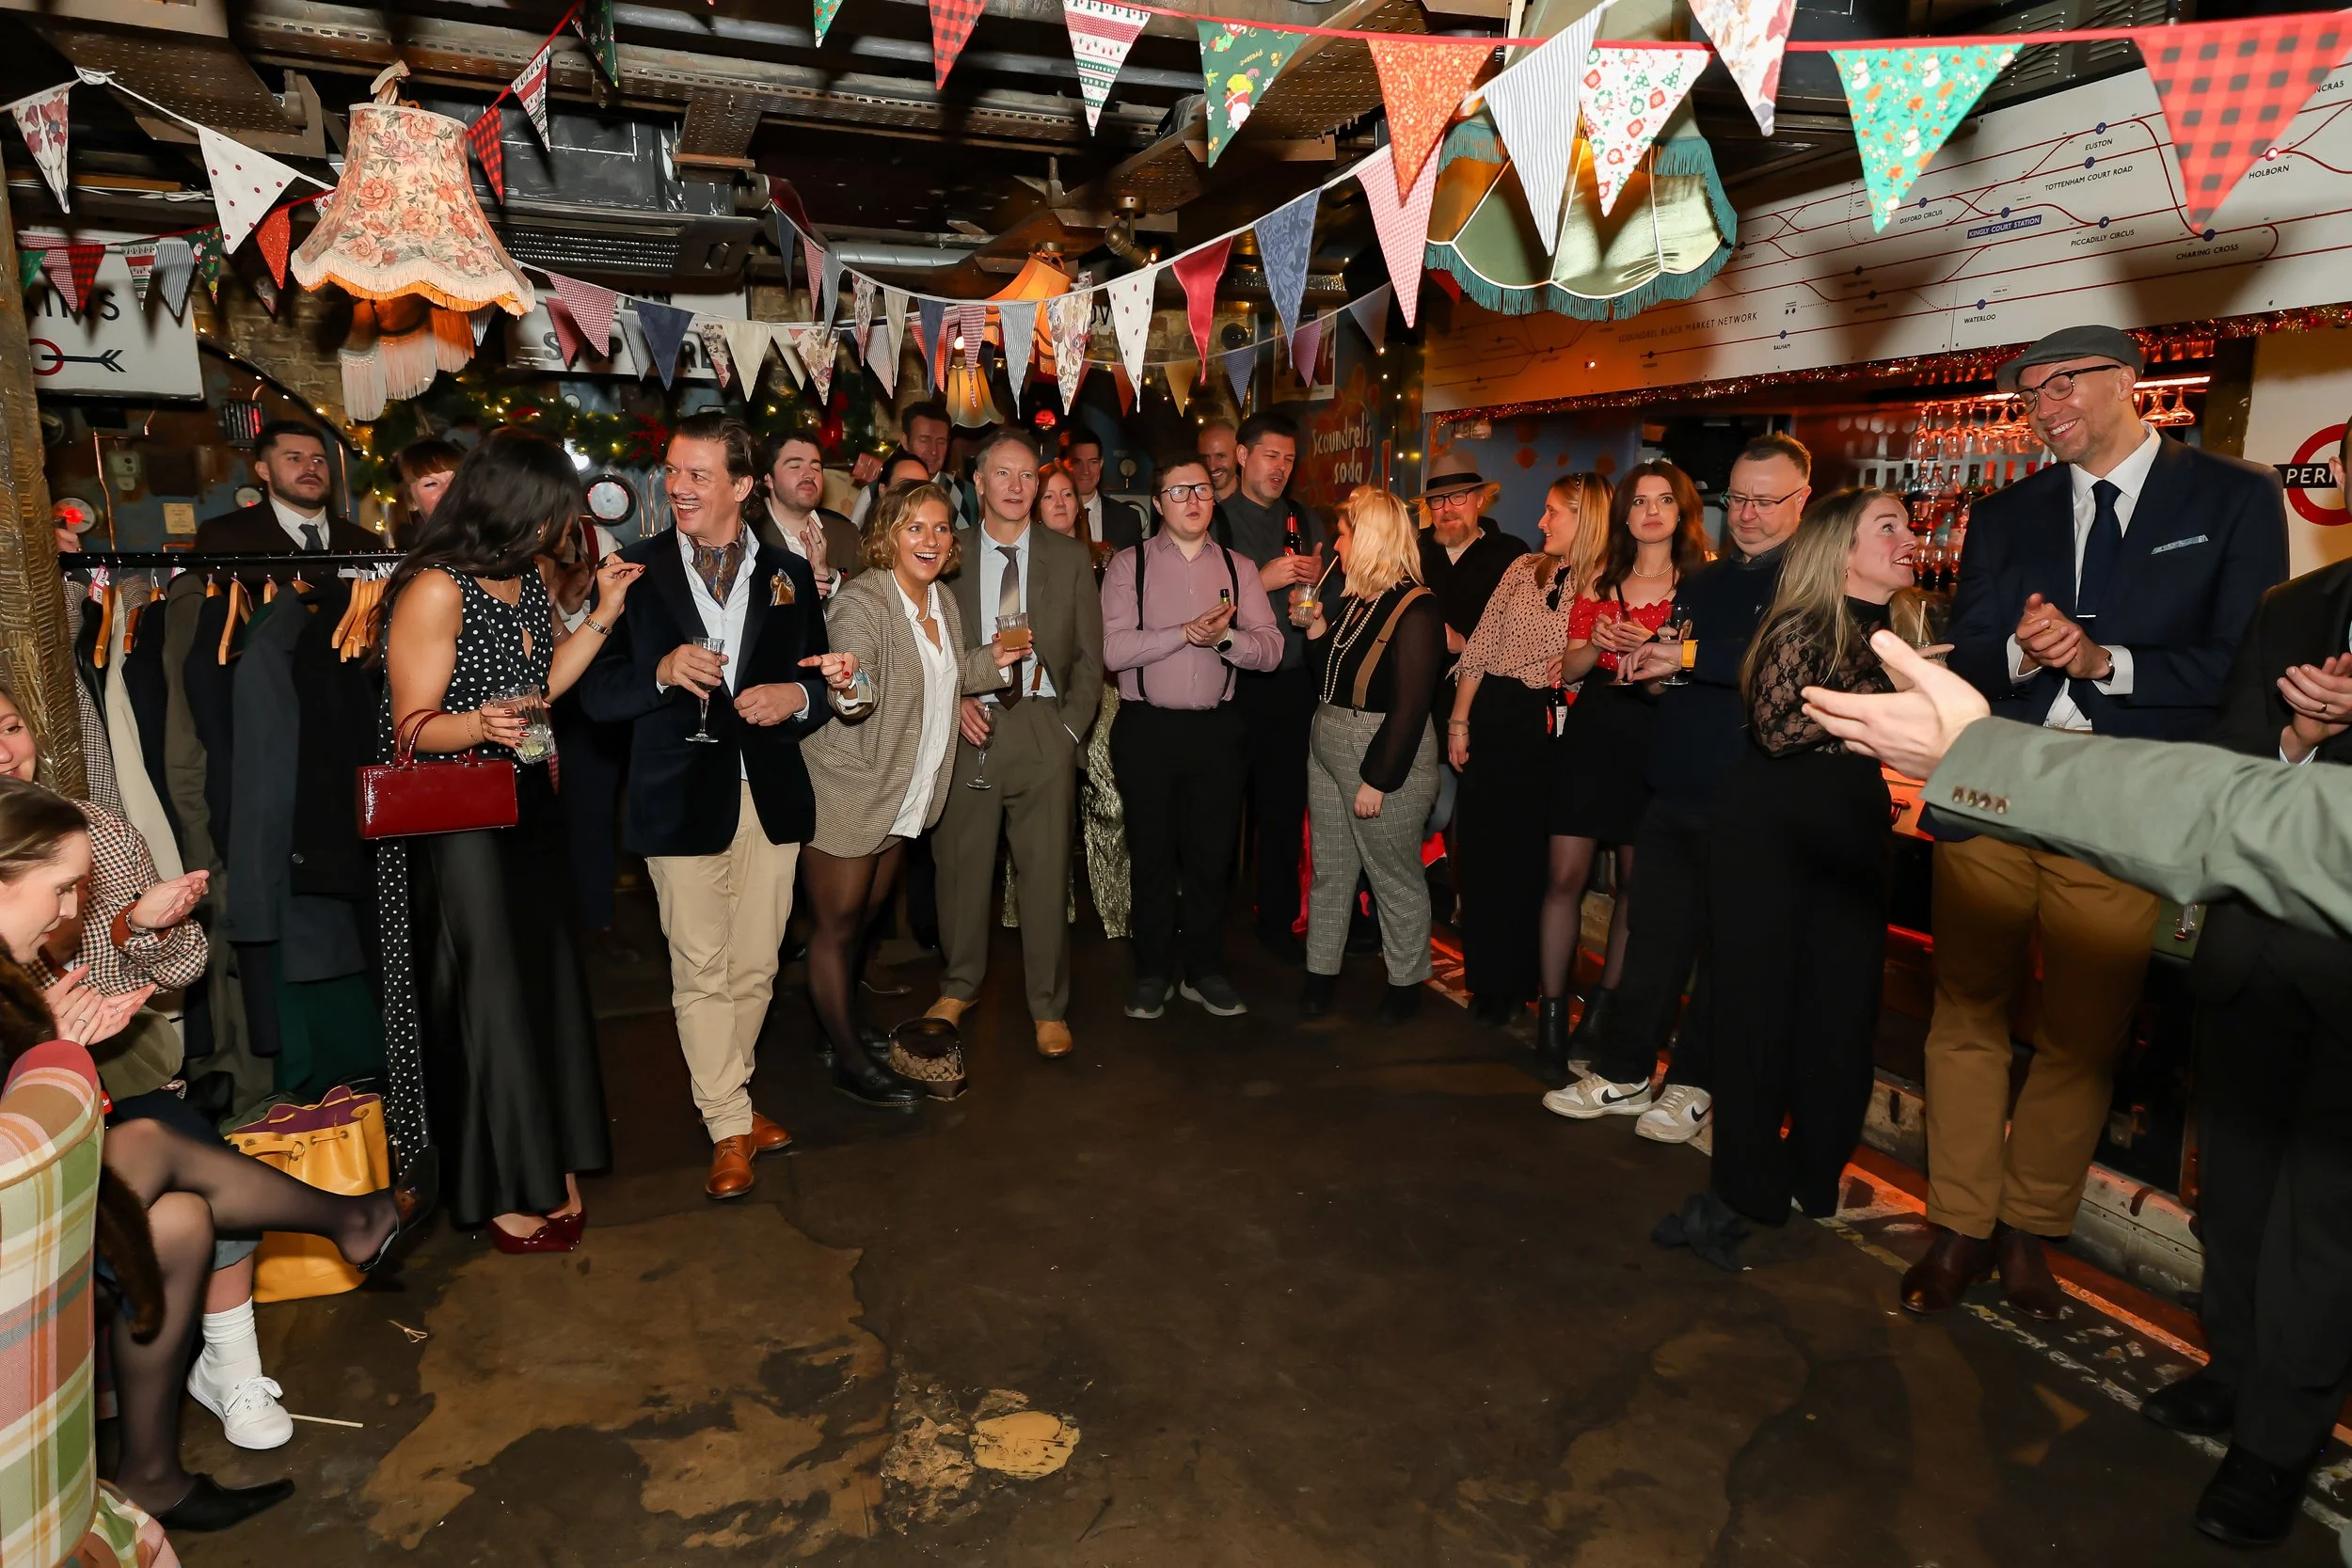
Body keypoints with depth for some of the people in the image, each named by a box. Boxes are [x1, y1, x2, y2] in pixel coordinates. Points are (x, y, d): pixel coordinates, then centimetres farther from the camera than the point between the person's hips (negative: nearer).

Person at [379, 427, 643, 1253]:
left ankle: (547, 1162, 26)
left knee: (545, 978, 11)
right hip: (458, 823, -8)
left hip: (528, 811, 8)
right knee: (487, 992, 2)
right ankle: (500, 1188, 19)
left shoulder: (527, 579, 11)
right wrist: (484, 724, -34)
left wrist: (602, 616, 8)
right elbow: (413, 727, -15)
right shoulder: (434, 589, -15)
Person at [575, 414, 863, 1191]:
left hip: (770, 797, 3)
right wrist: (662, 673, -20)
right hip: (683, 798, -2)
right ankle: (729, 1128, 15)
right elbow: (597, 692, -2)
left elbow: (824, 682, 11)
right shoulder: (636, 570, 1)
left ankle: (728, 1092, 33)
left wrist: (797, 697, -11)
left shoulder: (789, 572, 8)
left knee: (755, 967, 11)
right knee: (701, 971, 1)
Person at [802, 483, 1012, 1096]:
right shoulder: (861, 601, -18)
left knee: (865, 917, 21)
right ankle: (848, 1058, 16)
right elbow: (854, 700, -30)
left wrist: (991, 659, 9)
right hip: (846, 791, -8)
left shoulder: (944, 603, 8)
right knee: (837, 924, 3)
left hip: (902, 794, 8)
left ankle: (841, 1025, 38)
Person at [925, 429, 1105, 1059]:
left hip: (1043, 729, 0)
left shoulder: (1071, 559, 8)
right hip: (970, 726, 1)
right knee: (961, 864, 7)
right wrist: (954, 702, -6)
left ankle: (1048, 1006, 16)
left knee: (1047, 870, 2)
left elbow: (1089, 655, 7)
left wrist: (1072, 726, -2)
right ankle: (959, 985, 28)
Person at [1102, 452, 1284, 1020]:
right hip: (1147, 728, -2)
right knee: (1153, 855, 8)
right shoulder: (1128, 564, 0)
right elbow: (1114, 649, -13)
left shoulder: (1238, 568, 8)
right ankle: (1152, 973, 23)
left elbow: (1270, 648, -1)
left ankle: (1204, 970, 26)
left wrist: (1225, 636, -19)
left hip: (1217, 728, 2)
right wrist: (1186, 632, -20)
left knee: (1211, 854, 10)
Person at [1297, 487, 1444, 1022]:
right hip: (1327, 746, 8)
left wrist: (1377, 779, -20)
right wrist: (1316, 627, -1)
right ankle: (1322, 972, 27)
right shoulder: (1348, 595, 8)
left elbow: (1411, 705, -20)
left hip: (1386, 756, -8)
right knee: (1329, 870, 15)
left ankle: (1406, 980, 24)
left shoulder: (1414, 609, -17)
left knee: (1394, 877, 7)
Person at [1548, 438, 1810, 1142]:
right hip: (1676, 789, 5)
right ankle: (1622, 1071, 21)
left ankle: (1694, 1084, 22)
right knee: (1654, 937, 10)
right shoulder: (1701, 584, 16)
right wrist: (1646, 659, 1)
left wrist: (1690, 656, -21)